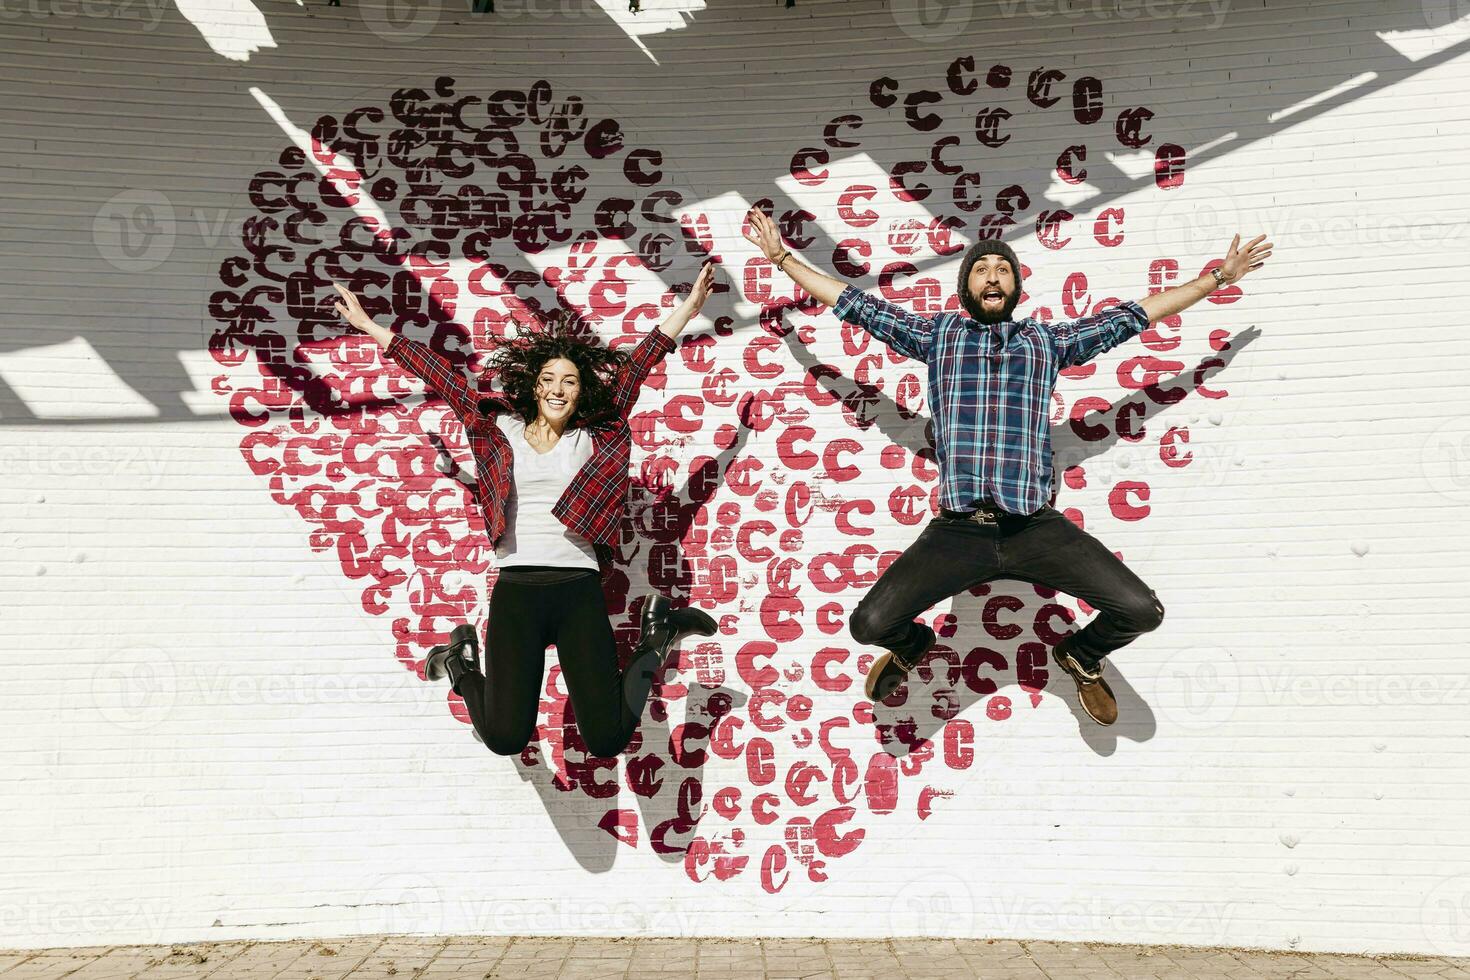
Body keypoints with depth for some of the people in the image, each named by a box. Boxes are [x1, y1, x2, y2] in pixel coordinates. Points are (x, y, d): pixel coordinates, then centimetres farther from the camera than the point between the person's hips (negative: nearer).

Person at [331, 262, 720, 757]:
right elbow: (447, 382, 9)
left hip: (580, 589, 0)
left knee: (608, 739, -8)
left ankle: (655, 640, 19)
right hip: (517, 589, 0)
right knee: (506, 738, -9)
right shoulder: (503, 430, 10)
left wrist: (686, 309, 2)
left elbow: (633, 371, 5)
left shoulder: (595, 437, 8)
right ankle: (462, 666, 23)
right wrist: (371, 328, 13)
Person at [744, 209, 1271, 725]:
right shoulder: (936, 333, 16)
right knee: (870, 624, -17)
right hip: (956, 529, -1)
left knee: (1142, 611, -13)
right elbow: (856, 303, 20)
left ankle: (1081, 654, 25)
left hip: (1035, 528, 1)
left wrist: (1218, 276, 28)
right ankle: (911, 645, 24)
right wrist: (782, 257, 23)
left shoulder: (1049, 340, 18)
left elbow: (1133, 314, 24)